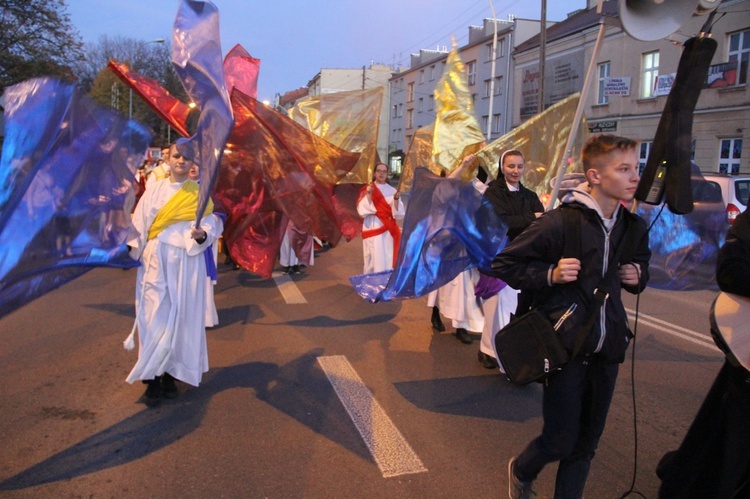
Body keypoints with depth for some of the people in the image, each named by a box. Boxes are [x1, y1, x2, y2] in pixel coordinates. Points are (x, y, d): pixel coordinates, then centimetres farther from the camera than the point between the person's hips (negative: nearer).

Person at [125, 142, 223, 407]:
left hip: (186, 263, -1)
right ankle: (152, 379, 6)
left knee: (180, 317, 3)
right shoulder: (154, 190, 8)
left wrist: (202, 235, -25)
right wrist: (133, 251, 0)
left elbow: (211, 223, -5)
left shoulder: (199, 192, 4)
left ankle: (171, 374, 16)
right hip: (156, 261, 1)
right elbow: (139, 224, 8)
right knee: (155, 317, -2)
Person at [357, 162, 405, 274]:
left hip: (388, 230, 2)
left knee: (388, 260, 1)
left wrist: (396, 199, -16)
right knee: (374, 260, -6)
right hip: (373, 228, -2)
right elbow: (362, 210, -9)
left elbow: (398, 213, 0)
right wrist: (368, 195, -20)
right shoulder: (367, 189, 2)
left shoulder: (392, 191, 8)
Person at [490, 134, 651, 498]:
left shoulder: (634, 227, 5)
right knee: (560, 441, 4)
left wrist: (638, 275, 4)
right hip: (565, 347, -6)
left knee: (586, 443, 15)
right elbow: (503, 265, -11)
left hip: (607, 349, 6)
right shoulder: (559, 222, -16)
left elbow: (642, 262, 26)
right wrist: (549, 274, -24)